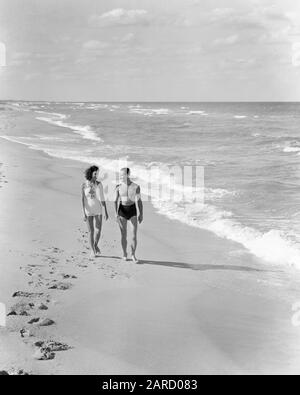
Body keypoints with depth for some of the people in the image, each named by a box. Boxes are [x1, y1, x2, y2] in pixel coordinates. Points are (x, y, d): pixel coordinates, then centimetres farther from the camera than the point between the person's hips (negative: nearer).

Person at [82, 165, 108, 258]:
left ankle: (96, 245, 21)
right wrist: (84, 213, -15)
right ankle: (92, 250, 16)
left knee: (98, 230, -7)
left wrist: (106, 212, 1)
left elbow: (102, 199, 2)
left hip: (98, 210, 1)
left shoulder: (99, 184, -2)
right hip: (88, 211, -1)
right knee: (91, 231, 2)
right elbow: (83, 199, -8)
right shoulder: (84, 185, -7)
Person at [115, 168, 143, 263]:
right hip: (122, 211, 0)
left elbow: (139, 201, 1)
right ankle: (124, 254, 19)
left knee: (134, 234, -6)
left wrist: (141, 214, -3)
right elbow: (116, 201, 0)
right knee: (123, 234, 4)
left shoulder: (136, 187, -2)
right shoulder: (118, 187, 0)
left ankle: (133, 255, 8)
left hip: (133, 211, 0)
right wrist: (116, 214, -10)